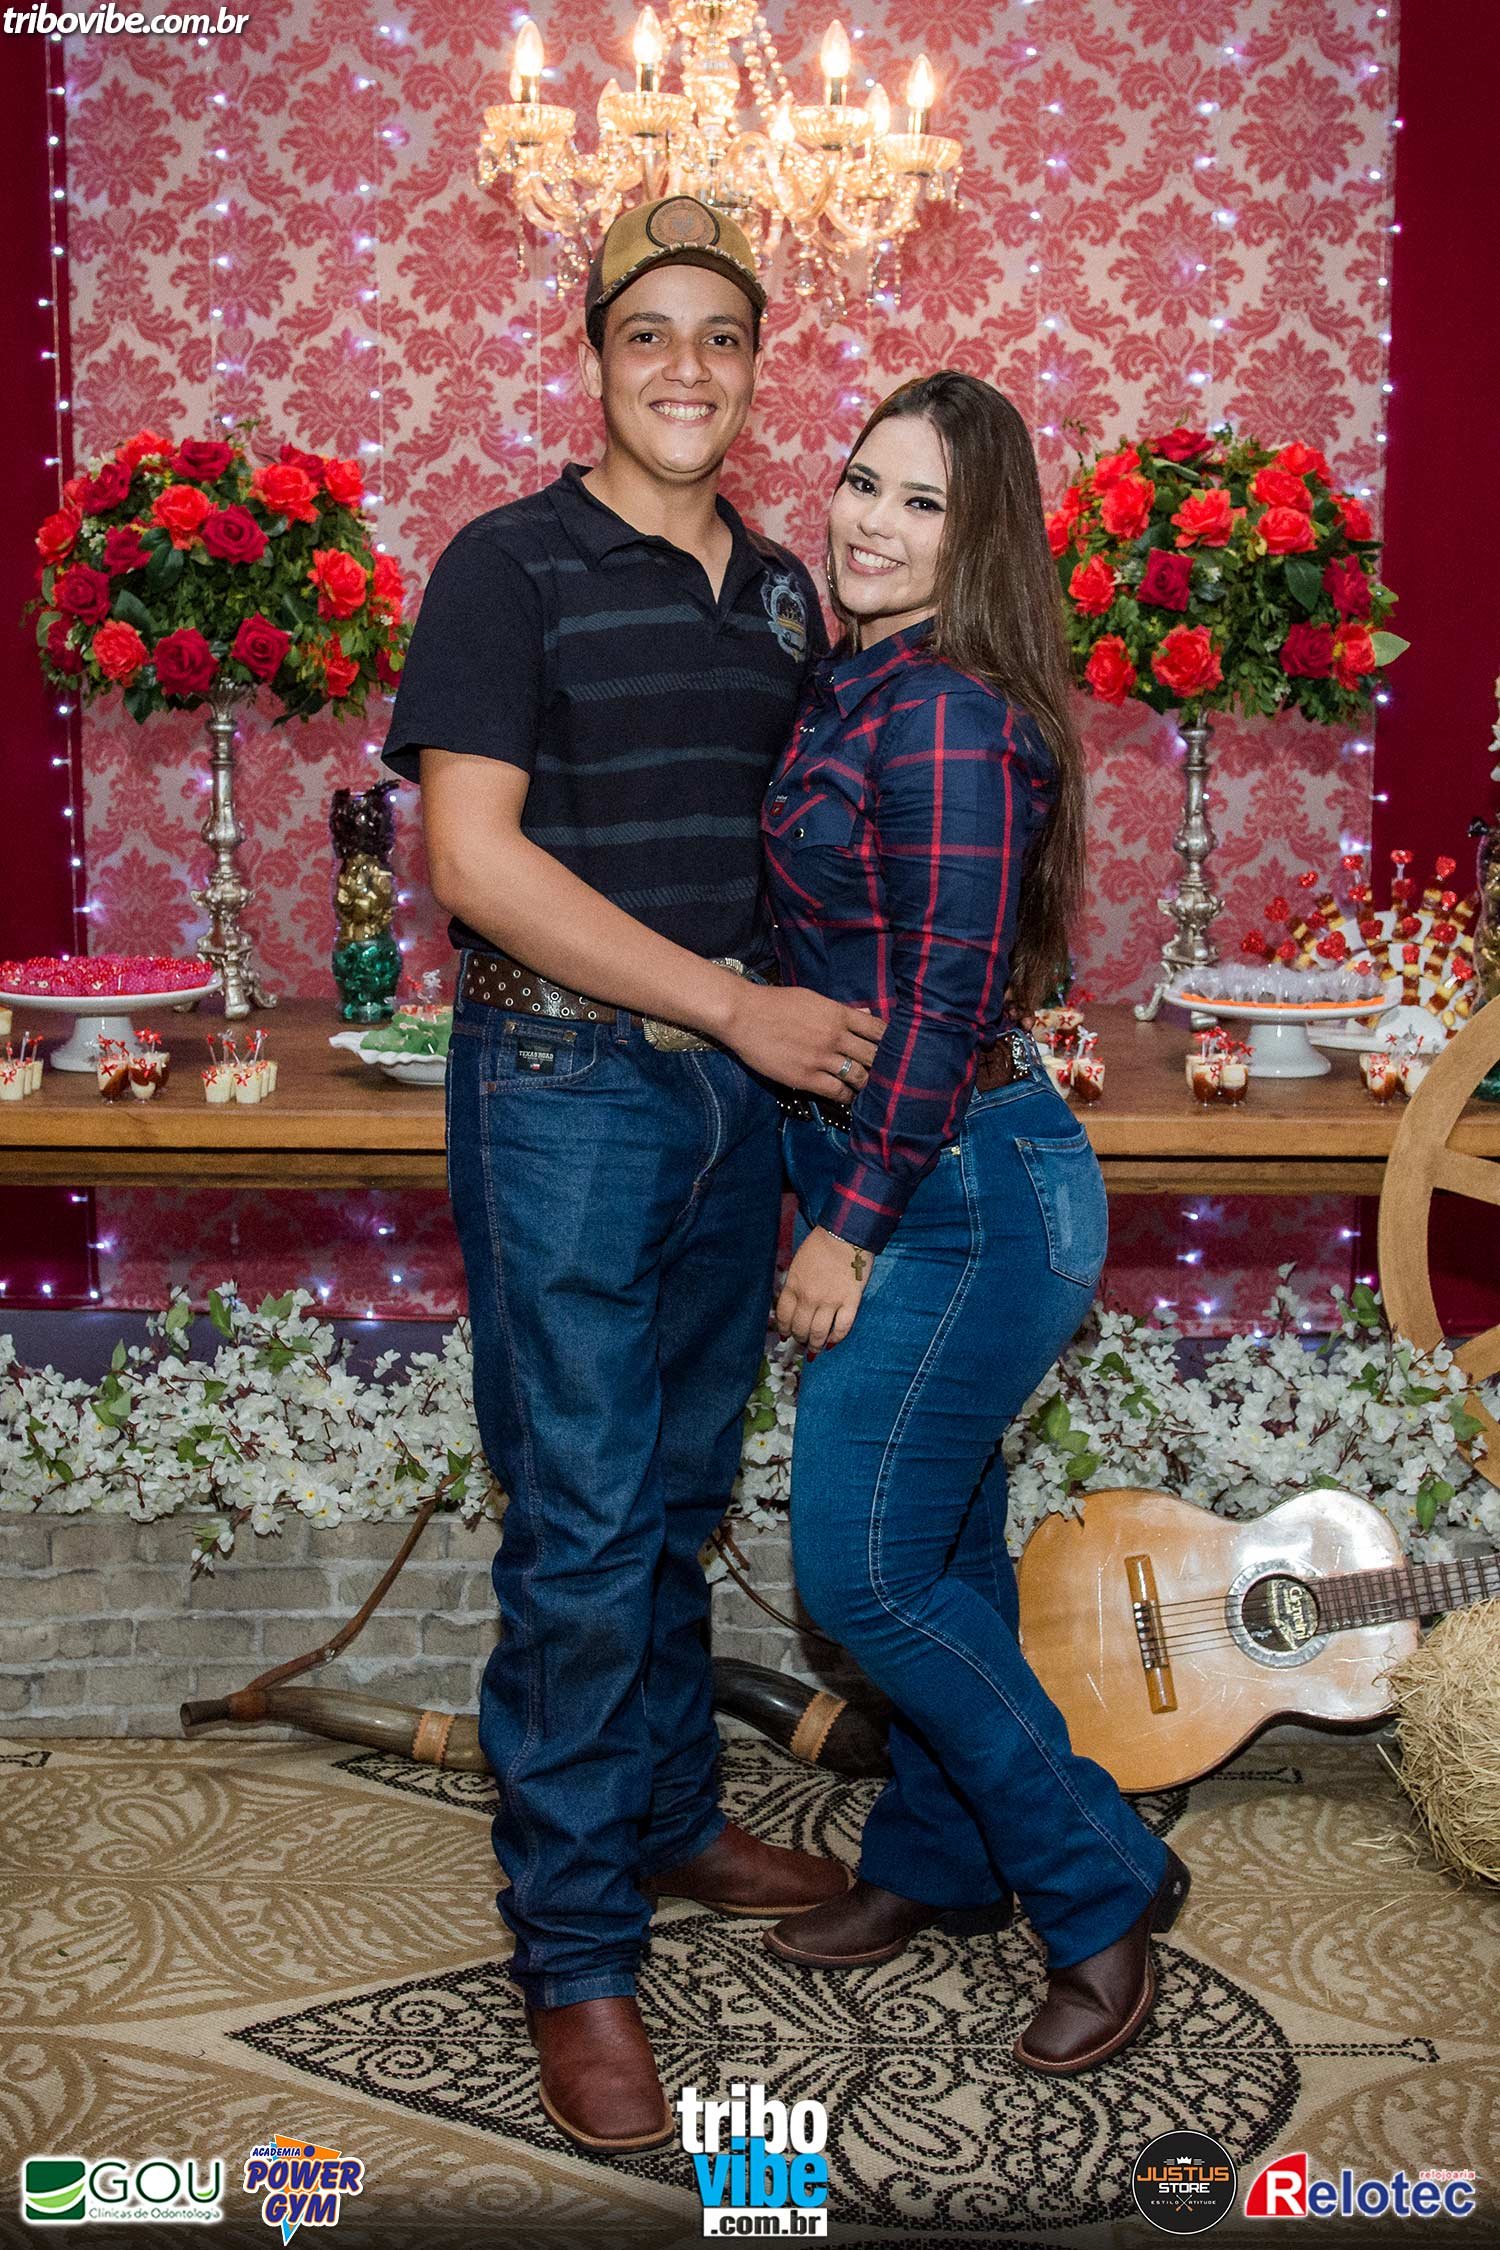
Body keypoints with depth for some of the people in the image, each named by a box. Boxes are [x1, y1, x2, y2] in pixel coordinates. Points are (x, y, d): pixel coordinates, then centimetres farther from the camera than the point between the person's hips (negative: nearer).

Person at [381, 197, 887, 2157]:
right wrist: (740, 1004, -16)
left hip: (736, 1080, 6)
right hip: (565, 1082, -6)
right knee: (583, 1523, -3)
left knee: (684, 1495, 16)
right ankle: (575, 1954, 9)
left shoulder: (782, 592, 12)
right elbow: (477, 856, -16)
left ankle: (672, 1815, 34)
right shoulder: (513, 567, -7)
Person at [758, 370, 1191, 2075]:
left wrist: (852, 1226, -16)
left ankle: (1100, 1884, 15)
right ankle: (939, 1862, 36)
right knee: (944, 1552, 19)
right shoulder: (854, 686, 10)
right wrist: (829, 1195, 17)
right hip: (902, 1181, 9)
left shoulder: (944, 715, -20)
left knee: (862, 1571, -1)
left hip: (964, 1196, -9)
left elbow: (947, 1002, -21)